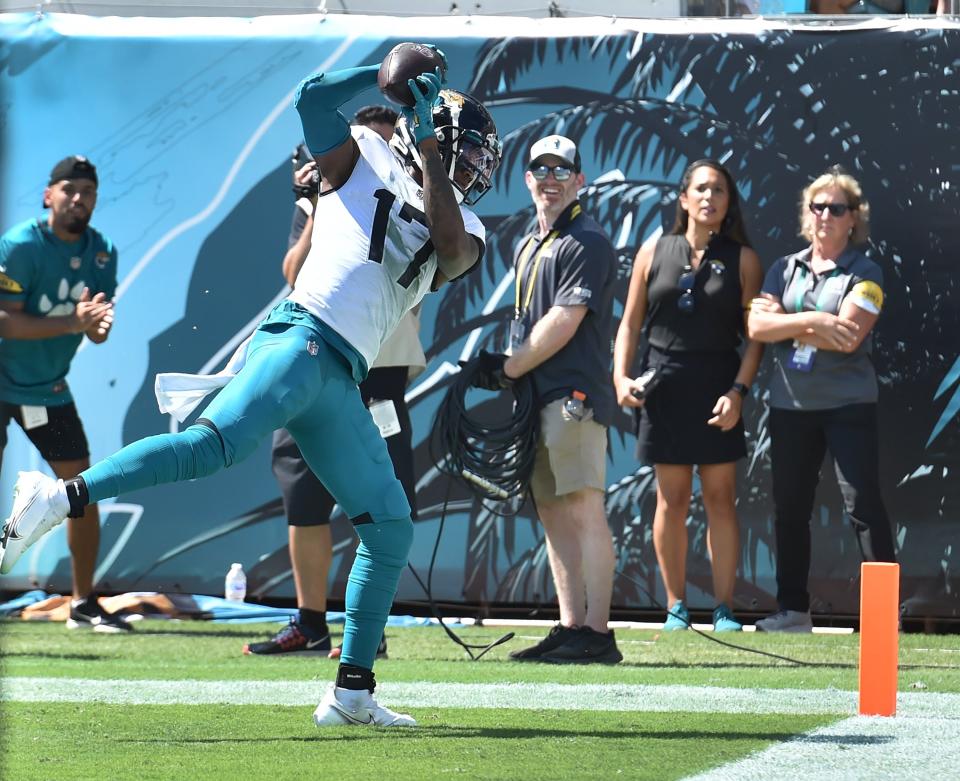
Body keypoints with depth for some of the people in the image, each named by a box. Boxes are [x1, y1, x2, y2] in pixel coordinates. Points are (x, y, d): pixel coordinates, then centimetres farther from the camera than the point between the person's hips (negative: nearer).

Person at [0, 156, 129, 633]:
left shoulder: (101, 253, 0)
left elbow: (98, 331, 2)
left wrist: (98, 323, -23)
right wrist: (74, 322, -30)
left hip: (48, 388, 6)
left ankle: (84, 604, 17)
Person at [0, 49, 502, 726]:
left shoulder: (462, 228, 22)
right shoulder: (365, 161, 11)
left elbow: (454, 251, -2)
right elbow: (314, 98, -3)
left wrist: (427, 148, -2)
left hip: (343, 381, 7)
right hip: (303, 337, -7)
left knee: (390, 529, 5)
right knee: (216, 445, -30)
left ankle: (353, 691, 8)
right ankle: (62, 497, -32)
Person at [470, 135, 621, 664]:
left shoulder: (586, 243, -7)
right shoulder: (527, 247, 22)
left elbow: (563, 323, -13)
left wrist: (506, 371, -8)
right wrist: (503, 369, 6)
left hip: (574, 395, -9)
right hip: (534, 398, 9)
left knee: (583, 508, -13)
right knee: (552, 512, 8)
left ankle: (597, 635, -18)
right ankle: (571, 627, 10)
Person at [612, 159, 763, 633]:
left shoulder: (742, 260, 3)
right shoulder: (655, 252, 7)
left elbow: (754, 335, 0)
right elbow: (630, 323, 8)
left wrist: (738, 391, -11)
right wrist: (620, 377, -5)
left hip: (717, 386, -1)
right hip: (663, 385, 1)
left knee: (720, 497, -1)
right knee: (672, 498, 3)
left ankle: (724, 609, 2)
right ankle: (676, 607, 10)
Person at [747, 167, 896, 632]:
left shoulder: (865, 274, -3)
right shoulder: (785, 270, 10)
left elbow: (847, 337, -18)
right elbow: (757, 326, -4)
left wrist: (784, 323, -10)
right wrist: (811, 321, -16)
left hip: (848, 405, -5)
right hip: (790, 406, 5)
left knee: (863, 505, -8)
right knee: (789, 509, 9)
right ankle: (792, 610, 17)